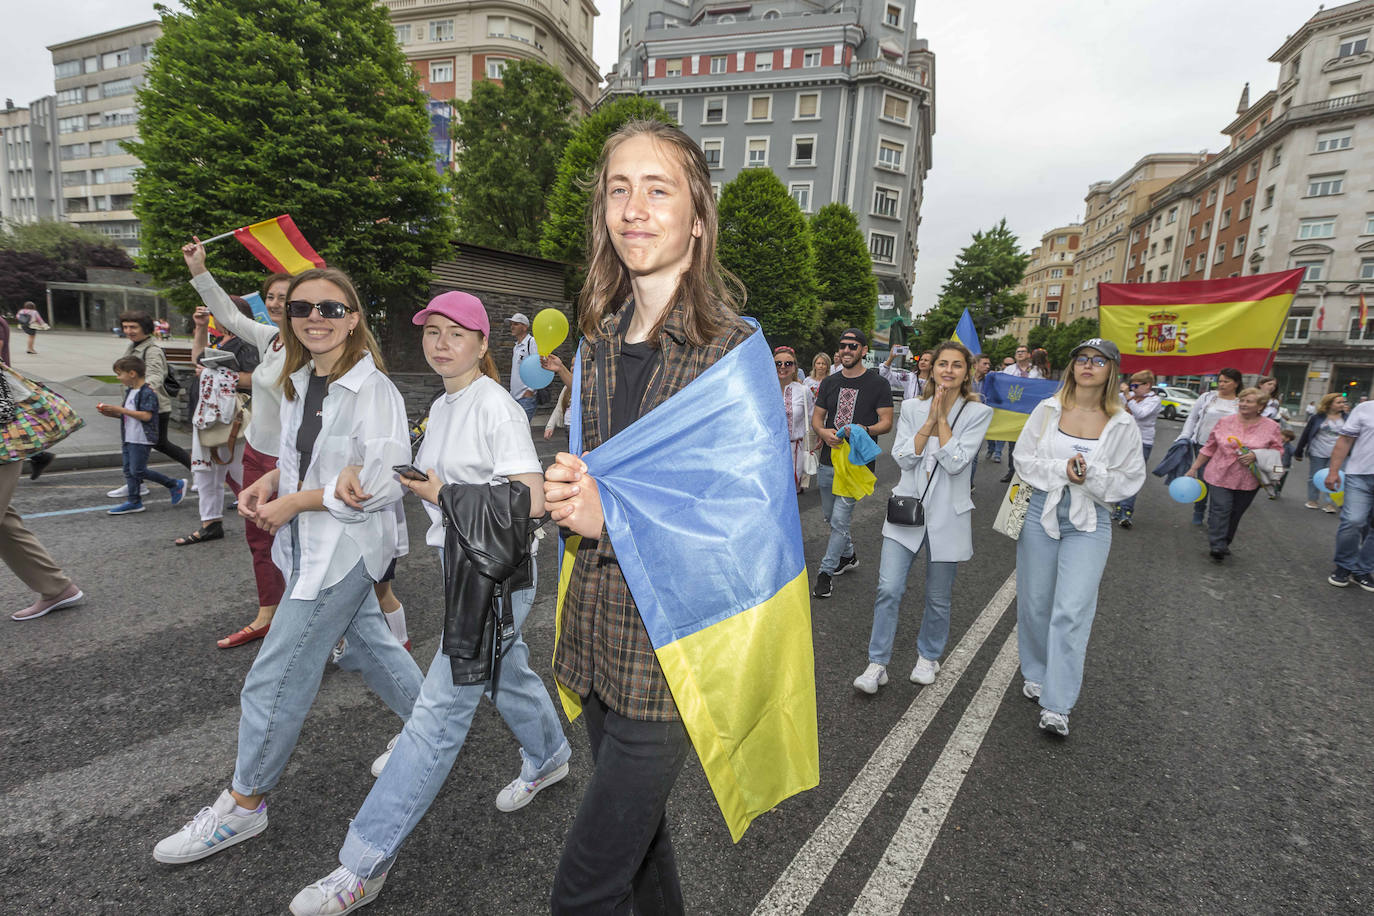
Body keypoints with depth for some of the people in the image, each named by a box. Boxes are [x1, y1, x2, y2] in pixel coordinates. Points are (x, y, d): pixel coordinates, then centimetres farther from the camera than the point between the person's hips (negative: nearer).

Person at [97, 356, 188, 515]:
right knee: (129, 471, 9)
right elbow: (128, 415, 22)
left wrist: (120, 409, -21)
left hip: (142, 439, -9)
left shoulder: (147, 392, -15)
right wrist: (111, 413, 6)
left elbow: (146, 416, -24)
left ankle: (175, 485, 4)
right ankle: (134, 502, 14)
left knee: (138, 470, -8)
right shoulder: (130, 391, 15)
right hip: (129, 438, 9)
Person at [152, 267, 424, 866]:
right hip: (309, 546, 9)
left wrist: (296, 502, -17)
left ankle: (244, 805, 23)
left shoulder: (372, 390, -19)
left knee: (275, 680, 2)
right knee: (368, 645, 20)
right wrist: (269, 481, 0)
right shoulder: (299, 384, 8)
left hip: (344, 548, -9)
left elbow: (385, 485, -23)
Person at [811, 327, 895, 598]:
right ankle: (848, 555, 40)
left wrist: (864, 430, -25)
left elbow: (886, 422, -4)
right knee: (829, 515, 17)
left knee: (840, 518, -9)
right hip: (829, 459, 6)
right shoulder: (829, 383, 10)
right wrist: (823, 432, -12)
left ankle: (826, 571, 5)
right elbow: (816, 417, 11)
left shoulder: (877, 384, -3)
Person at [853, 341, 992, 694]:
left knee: (938, 598, 11)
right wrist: (930, 420, -10)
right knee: (888, 589, -6)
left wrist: (942, 418, -12)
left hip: (947, 515, -1)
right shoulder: (912, 408, 4)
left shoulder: (978, 413, -3)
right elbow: (903, 458, -6)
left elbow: (956, 462, -15)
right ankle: (877, 664, 9)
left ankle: (928, 656, 36)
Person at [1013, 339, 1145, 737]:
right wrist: (1062, 469, -16)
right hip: (1040, 514, 1)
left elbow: (1130, 479, 2)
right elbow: (1024, 459, 0)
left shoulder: (1122, 425, 0)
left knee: (1072, 612, -7)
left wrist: (1090, 476, -16)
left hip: (1089, 524, -1)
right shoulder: (1047, 410, 1)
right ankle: (1035, 674, 34)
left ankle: (1057, 707, 1)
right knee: (1034, 604, 11)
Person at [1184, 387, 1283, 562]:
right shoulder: (1225, 422, 1)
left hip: (1248, 481, 1)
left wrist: (1256, 456, -16)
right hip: (1220, 476, -1)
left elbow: (1277, 451, 3)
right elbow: (1209, 448, 7)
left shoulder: (1271, 427, 0)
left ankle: (1224, 543, 26)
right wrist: (1194, 468, 7)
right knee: (1220, 510, -9)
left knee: (1236, 513, 11)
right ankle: (1217, 547, -7)